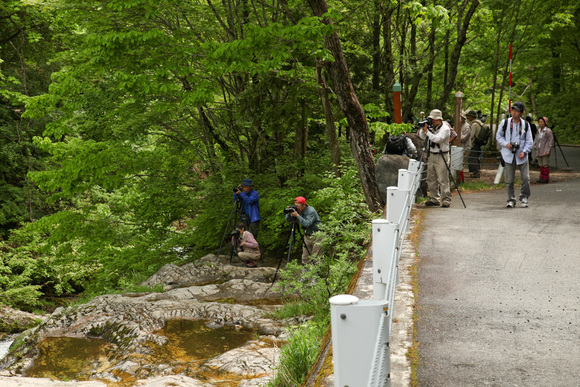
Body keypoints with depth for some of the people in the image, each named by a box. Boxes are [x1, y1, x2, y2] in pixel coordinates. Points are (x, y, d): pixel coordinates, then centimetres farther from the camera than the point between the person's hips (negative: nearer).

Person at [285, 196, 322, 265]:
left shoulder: (311, 211, -20)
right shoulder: (298, 210, 0)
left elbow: (307, 223, -33)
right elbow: (288, 220, 2)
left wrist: (297, 216, -34)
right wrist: (289, 213, -18)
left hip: (316, 236, -7)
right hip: (307, 236, 7)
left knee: (315, 259, -8)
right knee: (305, 258, 7)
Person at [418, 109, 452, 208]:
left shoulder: (445, 128, -12)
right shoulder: (431, 127, 9)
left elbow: (437, 139, -26)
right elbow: (422, 137, 12)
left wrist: (427, 131, -22)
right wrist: (423, 129, -5)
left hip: (441, 156, -7)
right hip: (431, 155, 7)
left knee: (443, 180, -8)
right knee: (431, 179, 9)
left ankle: (446, 200, -4)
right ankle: (434, 199, 18)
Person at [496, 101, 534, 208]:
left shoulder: (525, 124, 5)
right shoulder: (505, 122, 3)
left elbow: (529, 141, 8)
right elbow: (498, 136, 9)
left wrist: (524, 151, -8)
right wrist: (505, 144, -9)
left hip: (521, 155, 1)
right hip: (508, 155, 0)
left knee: (525, 178, -4)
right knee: (509, 179, 2)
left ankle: (524, 197, 16)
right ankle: (511, 199, 13)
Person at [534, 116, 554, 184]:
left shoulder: (548, 131, -6)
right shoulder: (538, 131, 15)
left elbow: (551, 141, -9)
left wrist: (548, 150, -15)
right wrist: (536, 148, 14)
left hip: (545, 151, -7)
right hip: (539, 151, 7)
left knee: (545, 164, -5)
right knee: (540, 165, 9)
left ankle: (546, 178, -1)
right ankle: (542, 177, 16)